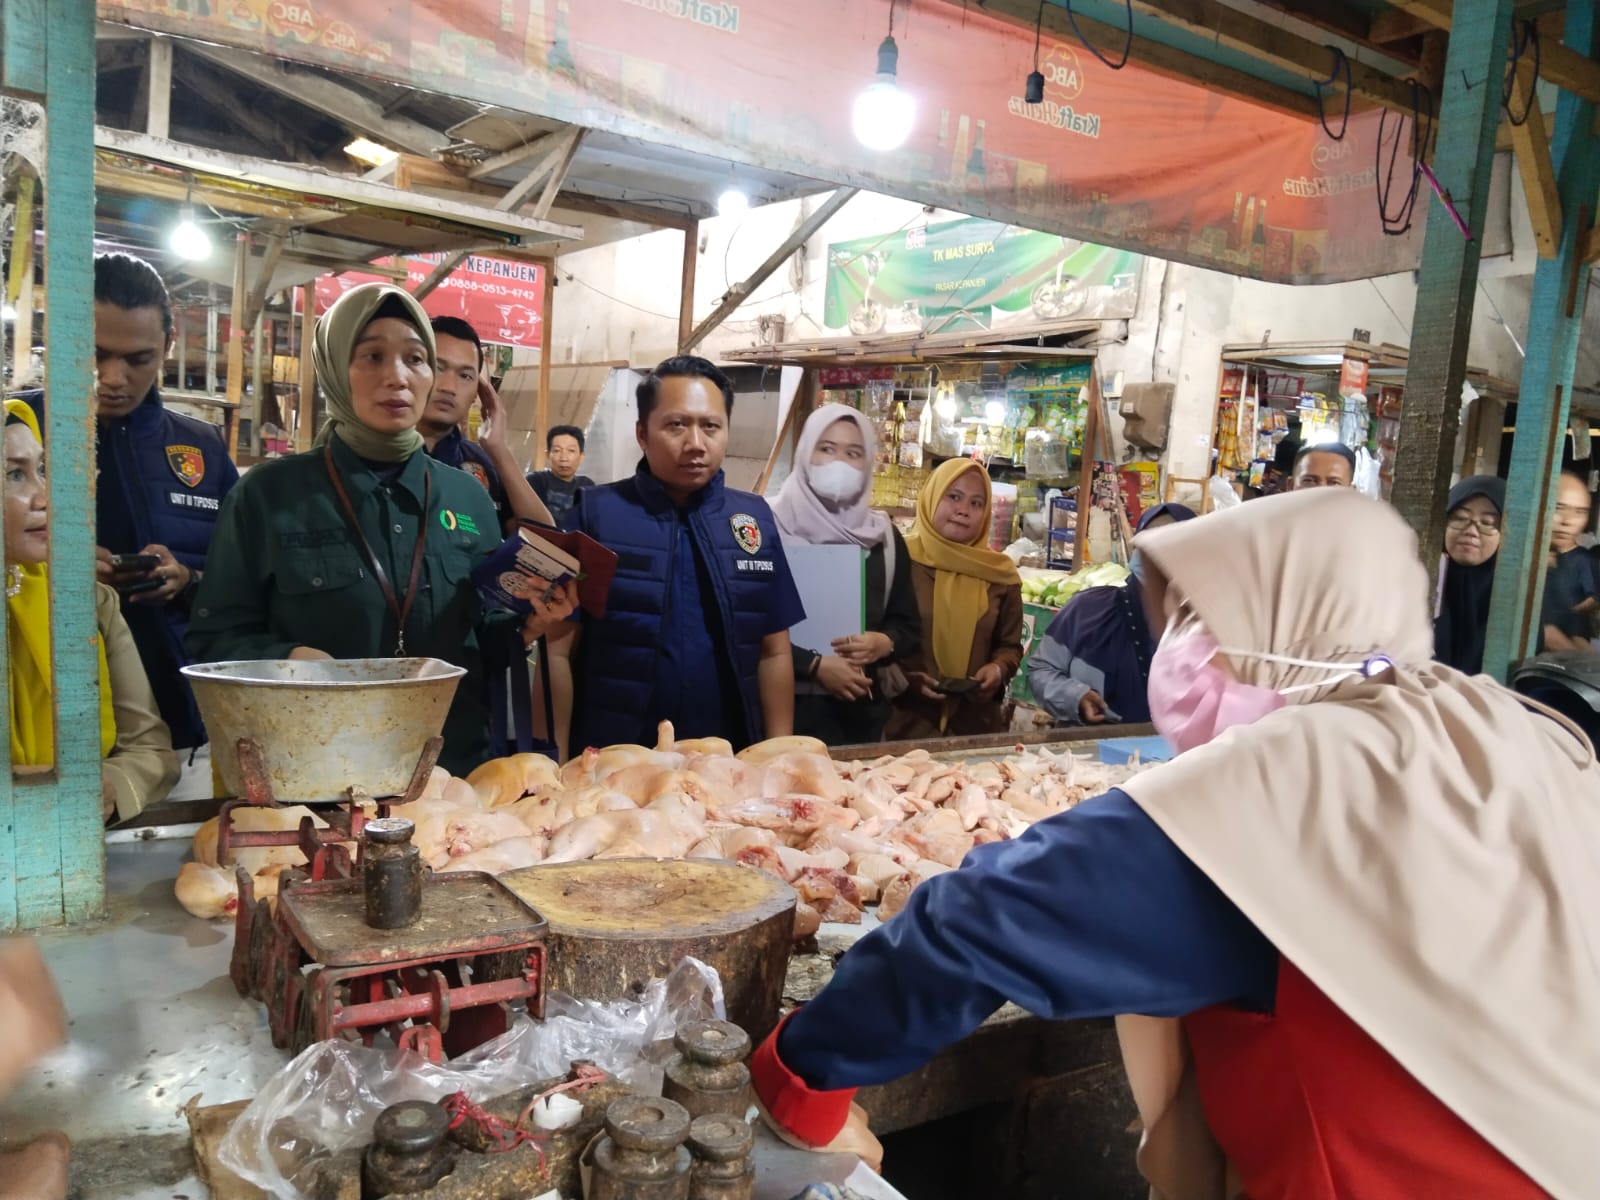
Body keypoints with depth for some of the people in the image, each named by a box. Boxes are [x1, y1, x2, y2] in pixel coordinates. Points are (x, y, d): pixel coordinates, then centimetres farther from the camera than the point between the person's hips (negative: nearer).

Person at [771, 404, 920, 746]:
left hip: (863, 709, 5)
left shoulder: (884, 537, 9)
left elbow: (910, 624, 12)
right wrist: (815, 665, -17)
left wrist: (884, 643, -9)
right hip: (791, 707, -4)